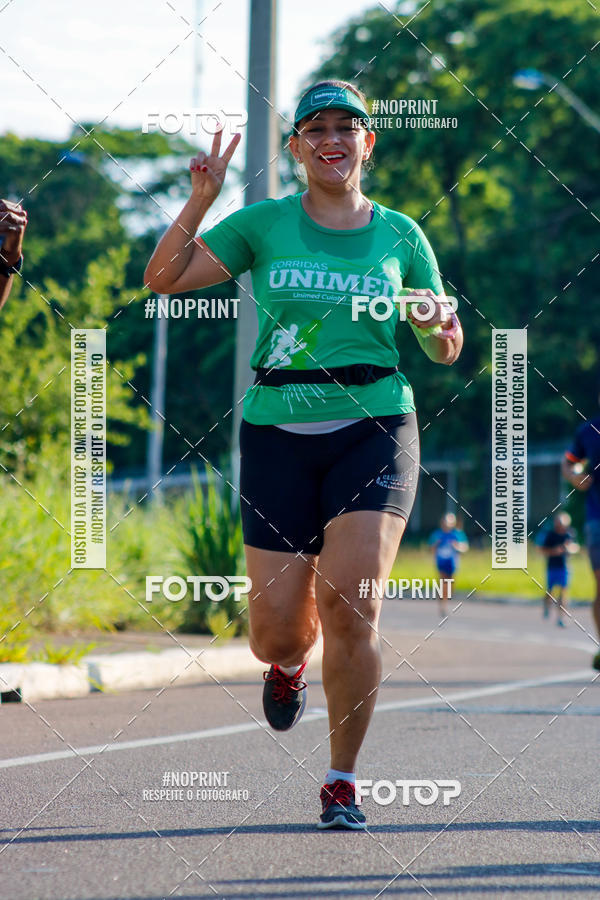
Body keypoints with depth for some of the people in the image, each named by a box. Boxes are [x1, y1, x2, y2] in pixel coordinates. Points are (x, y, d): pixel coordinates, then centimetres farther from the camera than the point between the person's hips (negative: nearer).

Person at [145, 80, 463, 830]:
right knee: (278, 630, -1)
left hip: (374, 430, -1)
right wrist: (199, 202, -13)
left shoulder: (399, 234, 7)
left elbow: (445, 352, 14)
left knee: (350, 605, -19)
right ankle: (289, 661, 40)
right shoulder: (264, 225, 4)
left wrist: (435, 321, -9)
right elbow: (161, 279, -2)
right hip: (279, 436, 1)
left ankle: (342, 783, -3)